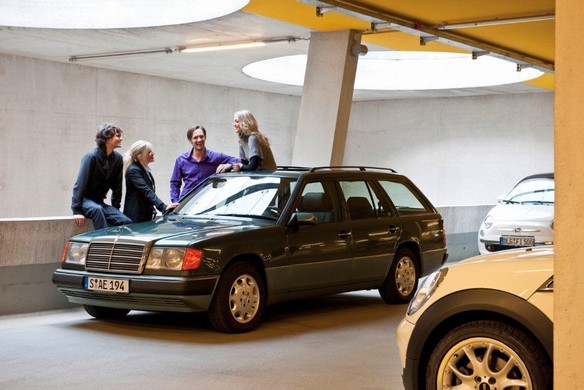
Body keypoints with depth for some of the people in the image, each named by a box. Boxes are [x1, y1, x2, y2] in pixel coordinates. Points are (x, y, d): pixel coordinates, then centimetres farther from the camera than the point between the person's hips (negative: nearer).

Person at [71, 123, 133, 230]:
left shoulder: (117, 158, 1)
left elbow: (117, 186, 9)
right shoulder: (91, 157, -17)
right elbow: (80, 184, -19)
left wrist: (115, 209, 6)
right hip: (85, 200, -6)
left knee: (126, 222, -14)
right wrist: (77, 210, -25)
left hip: (99, 202, 6)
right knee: (97, 209, -39)